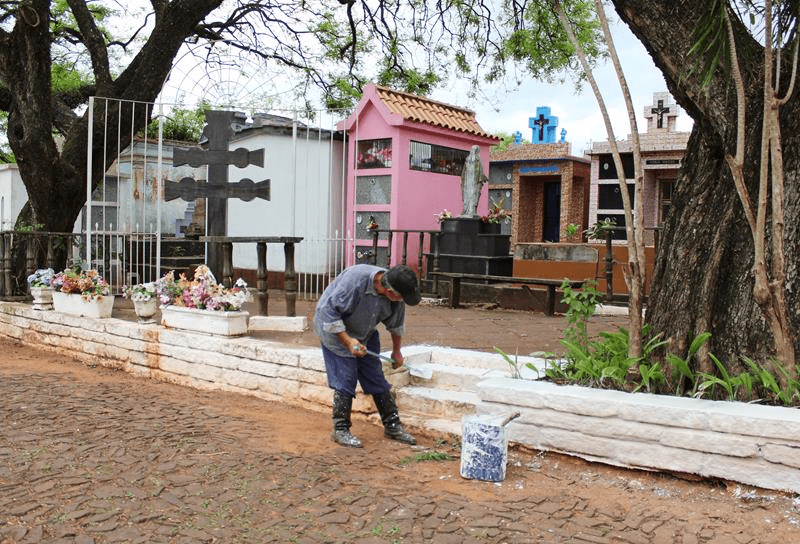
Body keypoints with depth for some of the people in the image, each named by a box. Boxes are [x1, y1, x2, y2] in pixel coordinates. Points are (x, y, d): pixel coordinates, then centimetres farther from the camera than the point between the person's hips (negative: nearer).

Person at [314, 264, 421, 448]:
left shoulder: (396, 295, -16)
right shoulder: (354, 280, -37)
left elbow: (396, 323, 5)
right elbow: (329, 311, -30)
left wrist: (396, 351, 16)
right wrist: (347, 341, -32)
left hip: (365, 335, 6)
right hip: (336, 331, -5)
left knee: (377, 379, 6)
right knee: (344, 381, -10)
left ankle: (392, 426, 15)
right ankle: (340, 430, 3)